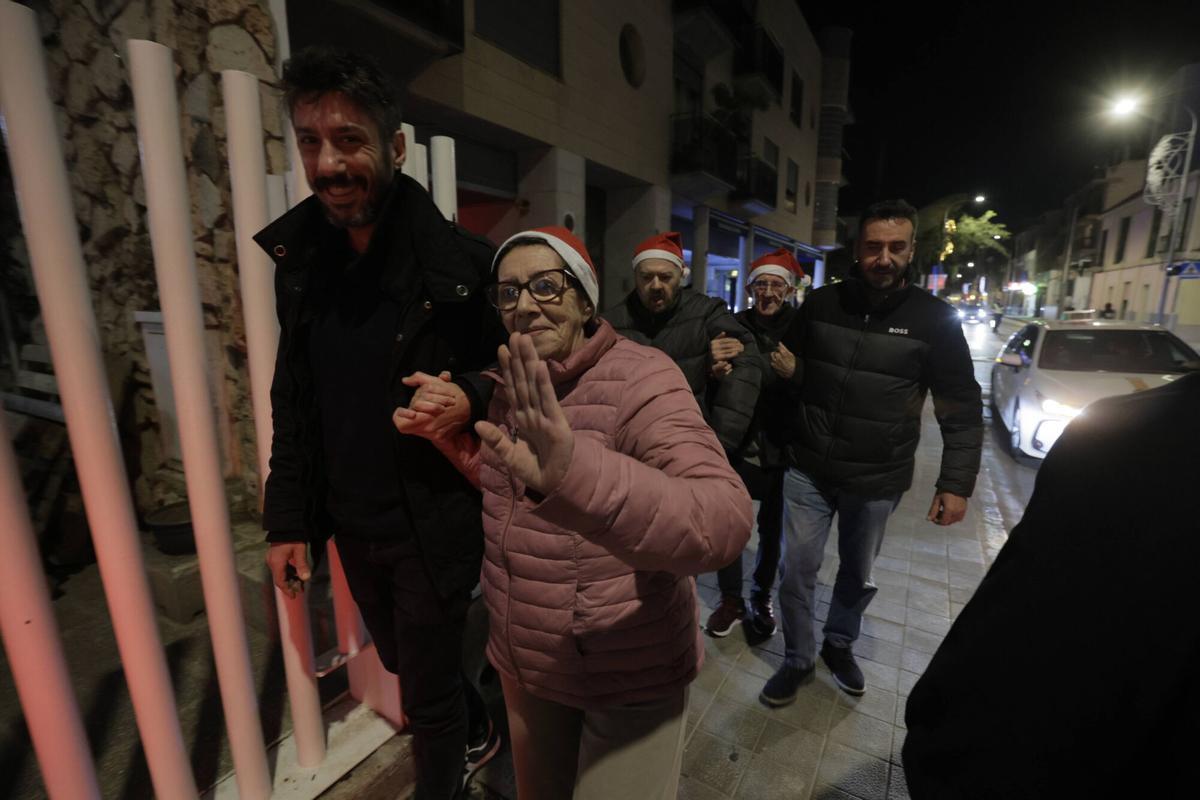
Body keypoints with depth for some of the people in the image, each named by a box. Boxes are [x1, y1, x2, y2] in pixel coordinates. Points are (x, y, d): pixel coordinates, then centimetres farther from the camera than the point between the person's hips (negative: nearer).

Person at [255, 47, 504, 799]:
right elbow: (292, 404, 7)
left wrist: (470, 398, -28)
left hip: (434, 523, -6)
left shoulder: (460, 262, -17)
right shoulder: (299, 259, 1)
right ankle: (478, 731, 59)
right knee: (404, 661, 28)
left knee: (428, 692, 14)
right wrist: (288, 518, 7)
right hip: (350, 525, 7)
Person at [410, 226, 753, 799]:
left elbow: (724, 520, -39)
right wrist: (451, 432, -3)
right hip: (525, 665, 7)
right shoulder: (512, 386, -1)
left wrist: (574, 471, -54)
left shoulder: (638, 377, -24)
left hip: (631, 675, -6)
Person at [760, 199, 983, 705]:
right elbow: (790, 370, 12)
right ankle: (797, 659, 30)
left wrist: (956, 484, -6)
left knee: (859, 574, 19)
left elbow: (962, 408, -3)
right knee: (797, 570, 6)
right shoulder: (821, 304, -2)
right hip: (809, 469, 1)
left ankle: (839, 644, 46)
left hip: (878, 479, 0)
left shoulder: (934, 318, -6)